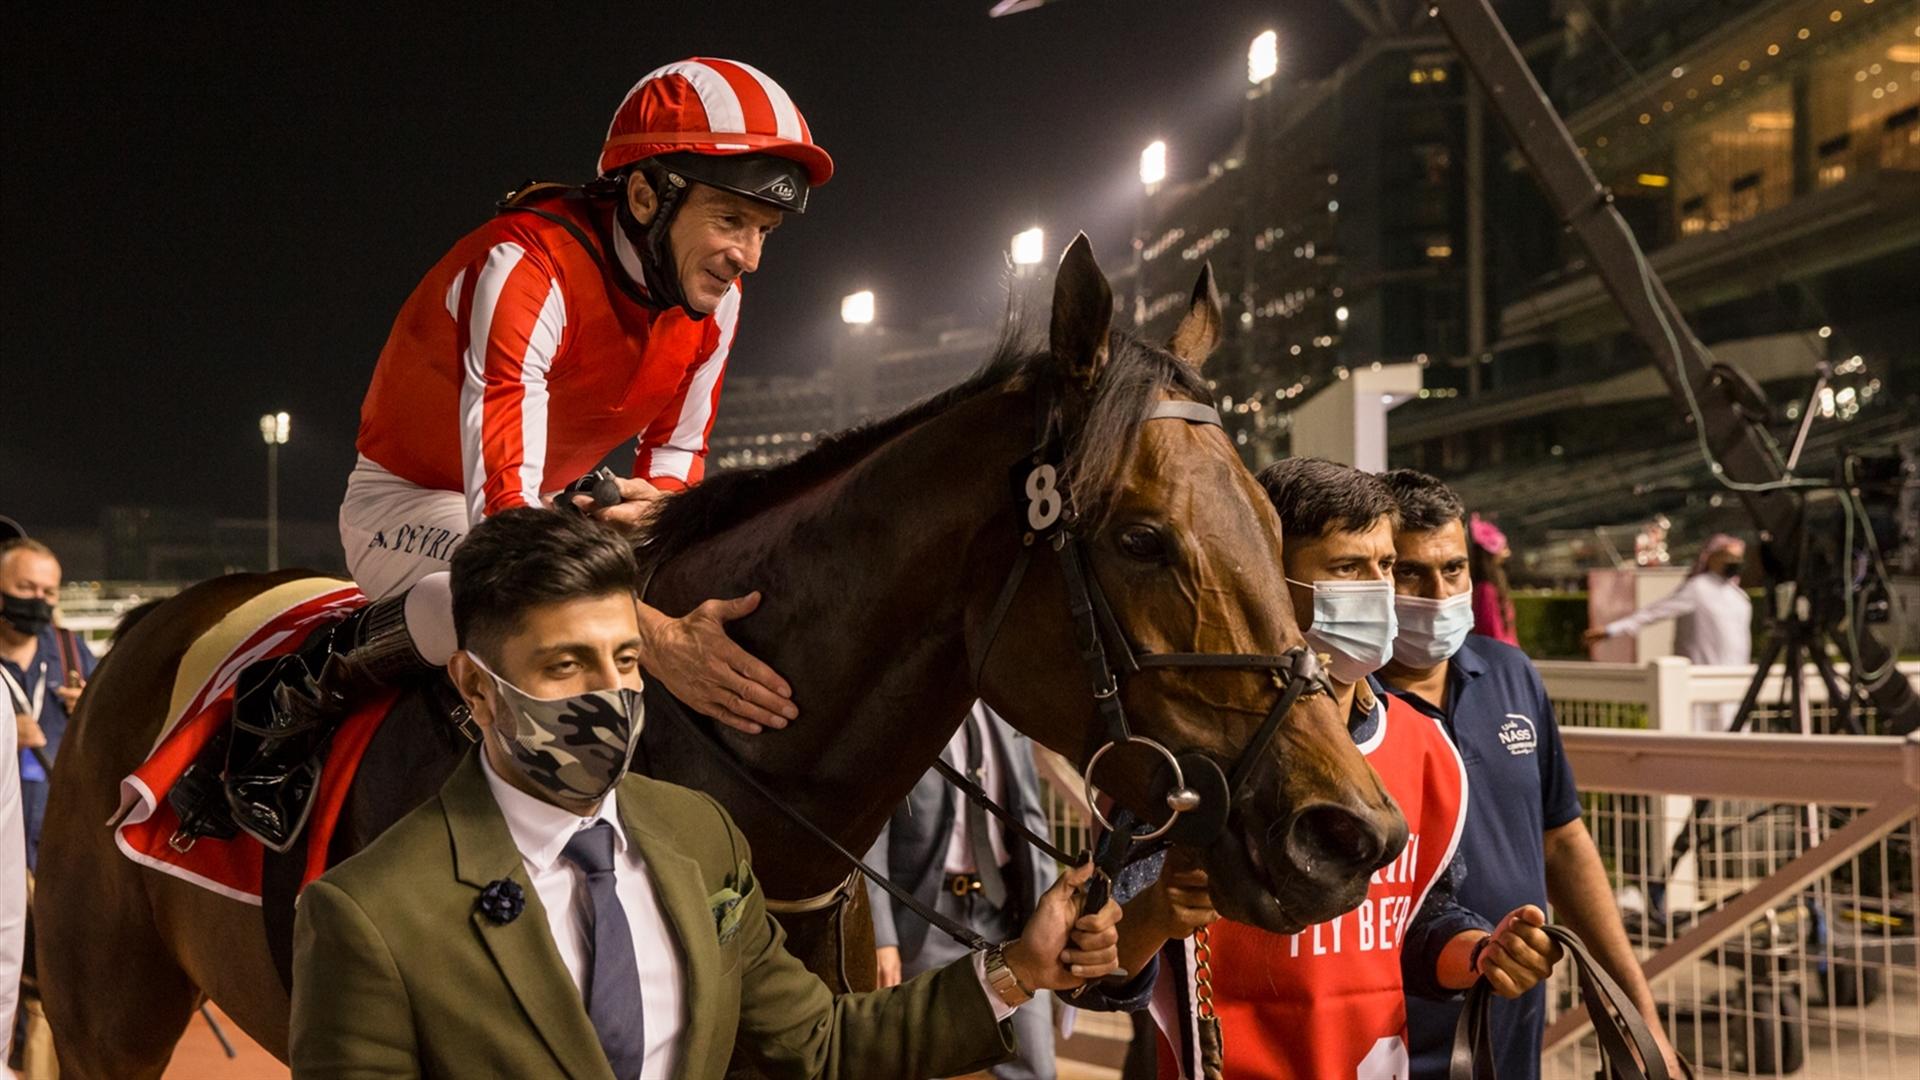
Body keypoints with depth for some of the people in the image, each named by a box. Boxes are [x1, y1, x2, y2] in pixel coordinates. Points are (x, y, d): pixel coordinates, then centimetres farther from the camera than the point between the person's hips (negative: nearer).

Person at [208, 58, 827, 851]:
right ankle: (293, 694, -16)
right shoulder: (527, 267, -34)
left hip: (550, 504, 8)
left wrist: (648, 502, -25)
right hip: (410, 502, -8)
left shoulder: (713, 295, -10)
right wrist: (655, 640, -53)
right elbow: (499, 507, -43)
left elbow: (677, 457, 2)